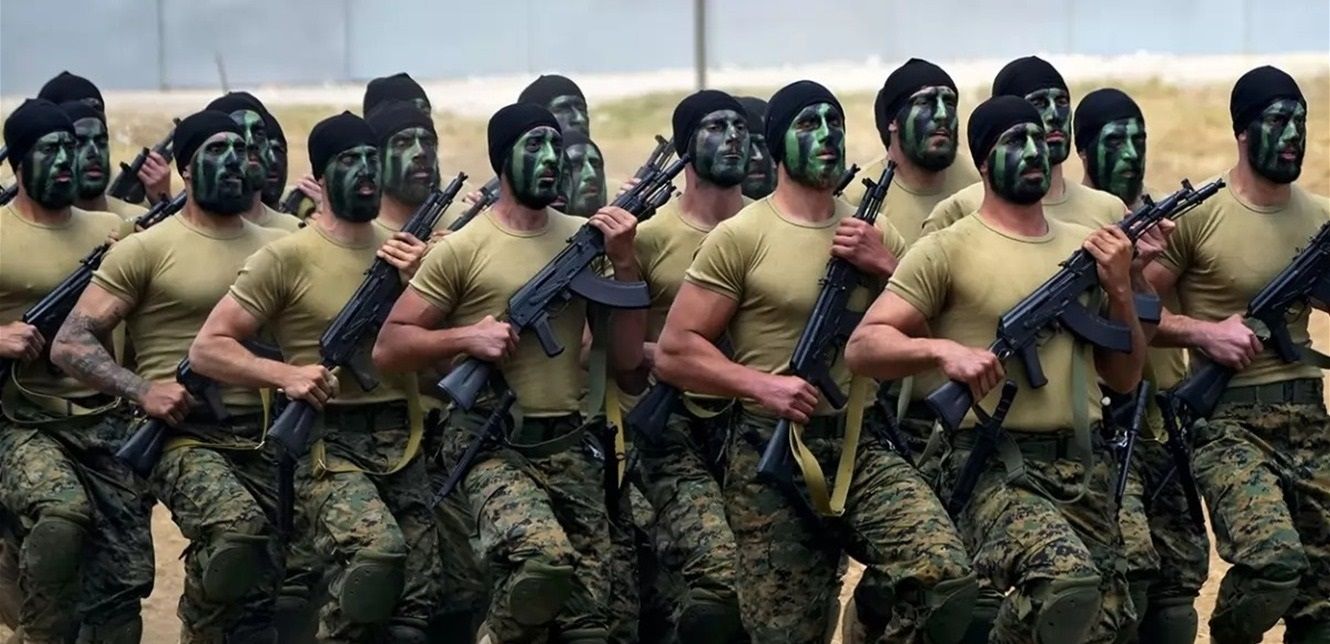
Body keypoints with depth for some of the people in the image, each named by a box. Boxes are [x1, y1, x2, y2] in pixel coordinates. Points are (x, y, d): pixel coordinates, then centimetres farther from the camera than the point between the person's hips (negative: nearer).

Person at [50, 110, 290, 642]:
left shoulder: (278, 246, 13)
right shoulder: (148, 249, 0)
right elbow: (70, 343, -4)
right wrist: (141, 389, -17)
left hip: (262, 438, 5)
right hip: (183, 434, -5)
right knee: (238, 529, -32)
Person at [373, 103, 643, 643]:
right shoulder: (464, 248, -4)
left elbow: (625, 358, 7)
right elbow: (387, 349, -2)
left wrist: (623, 262, -3)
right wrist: (466, 336, -16)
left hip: (571, 447, 5)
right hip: (492, 445, -5)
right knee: (544, 557, -33)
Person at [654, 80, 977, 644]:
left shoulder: (874, 235, 12)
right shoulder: (740, 237, -2)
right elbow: (673, 352, -6)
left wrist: (888, 267, -4)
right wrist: (760, 383, -18)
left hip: (861, 448, 3)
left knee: (947, 580, -22)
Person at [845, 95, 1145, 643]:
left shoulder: (1086, 247, 15)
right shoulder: (949, 249, -1)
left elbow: (1124, 378, 17)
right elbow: (863, 346, -5)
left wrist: (1120, 288, 2)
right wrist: (942, 350, -22)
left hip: (1084, 468, 6)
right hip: (995, 469, -6)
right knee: (1068, 577, -32)